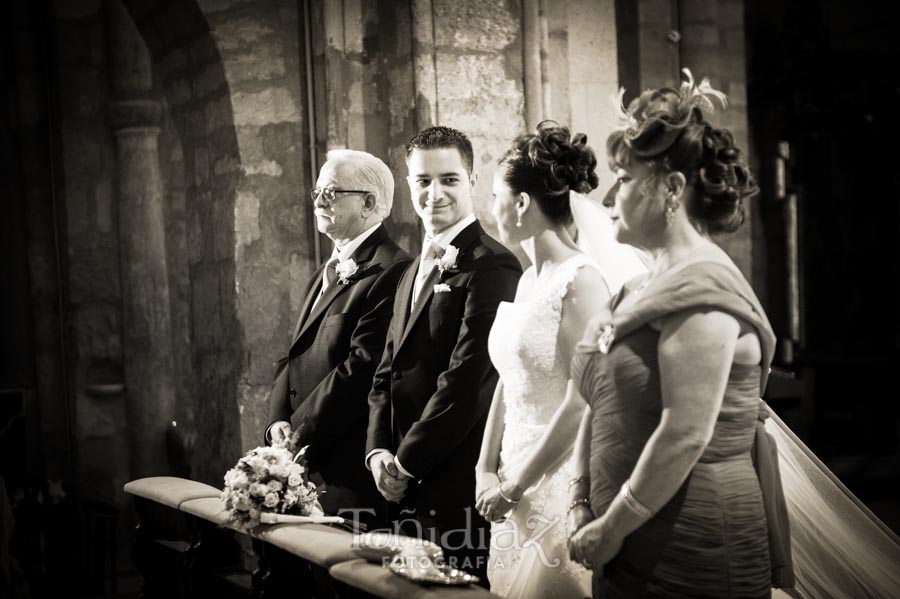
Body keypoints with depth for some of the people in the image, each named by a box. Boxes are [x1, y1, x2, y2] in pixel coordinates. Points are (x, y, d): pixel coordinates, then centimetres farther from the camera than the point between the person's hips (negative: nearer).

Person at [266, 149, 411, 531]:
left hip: (348, 466, -8)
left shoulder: (390, 272, -13)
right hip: (306, 462, 8)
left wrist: (301, 435, -14)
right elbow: (294, 357, 17)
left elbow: (362, 367, -19)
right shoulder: (325, 274, 19)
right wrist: (279, 421, 0)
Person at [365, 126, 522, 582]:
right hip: (404, 490, 8)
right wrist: (379, 451, 1)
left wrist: (406, 464, -11)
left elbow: (467, 381, -17)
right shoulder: (415, 271, 17)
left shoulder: (492, 266, -12)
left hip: (457, 485, -8)